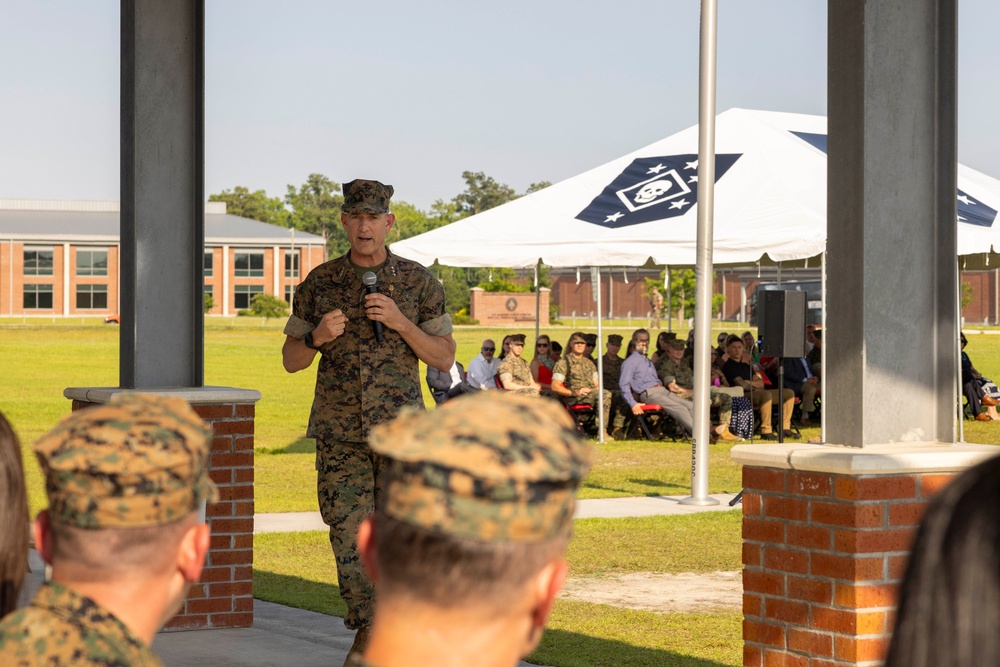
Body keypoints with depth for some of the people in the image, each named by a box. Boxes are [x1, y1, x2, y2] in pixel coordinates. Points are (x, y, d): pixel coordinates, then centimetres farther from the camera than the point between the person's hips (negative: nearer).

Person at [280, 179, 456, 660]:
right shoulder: (319, 283, 3)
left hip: (399, 428, -1)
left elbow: (444, 358, 0)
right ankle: (366, 631, 14)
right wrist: (317, 337, -15)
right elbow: (291, 360, 8)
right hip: (338, 434, 1)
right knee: (348, 532, 0)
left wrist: (400, 322, -16)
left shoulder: (418, 282, 0)